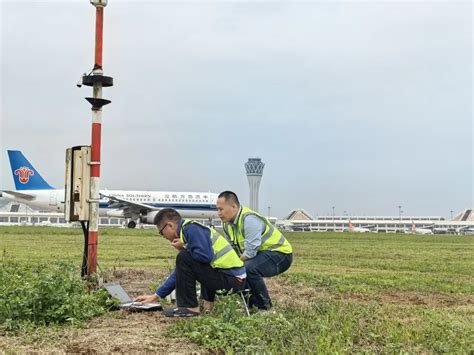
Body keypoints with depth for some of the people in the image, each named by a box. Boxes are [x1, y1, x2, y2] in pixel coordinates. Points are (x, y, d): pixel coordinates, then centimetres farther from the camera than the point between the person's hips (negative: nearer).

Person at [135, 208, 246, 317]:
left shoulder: (191, 228, -12)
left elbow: (205, 256, -27)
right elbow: (180, 272, 22)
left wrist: (183, 248, -7)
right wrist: (155, 296, 24)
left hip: (232, 277, -10)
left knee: (184, 258, -18)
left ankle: (190, 308, -11)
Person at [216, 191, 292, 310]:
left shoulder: (249, 220, -26)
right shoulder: (228, 223, 4)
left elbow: (251, 251, -29)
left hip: (280, 253, -10)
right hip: (261, 254, 10)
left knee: (248, 268, -32)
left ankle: (264, 305, -14)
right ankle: (252, 300, 20)